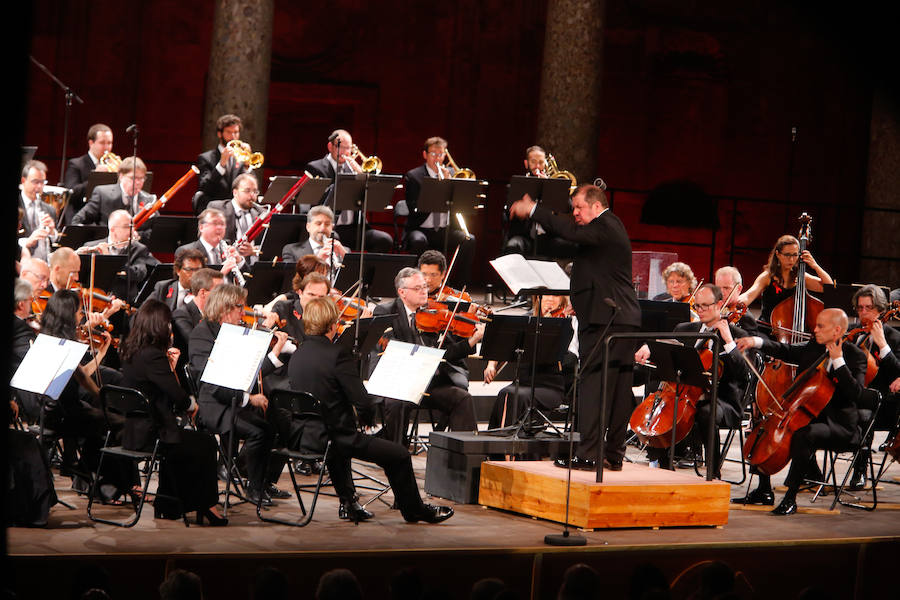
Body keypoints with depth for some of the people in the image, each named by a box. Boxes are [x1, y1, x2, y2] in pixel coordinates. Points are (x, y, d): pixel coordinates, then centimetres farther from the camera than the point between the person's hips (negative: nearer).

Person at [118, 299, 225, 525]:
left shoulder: (129, 351, 7)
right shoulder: (152, 355, -22)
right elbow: (178, 396, -22)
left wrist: (170, 366, 2)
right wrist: (192, 403, -2)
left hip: (132, 432, 9)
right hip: (149, 436, -9)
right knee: (206, 444, 6)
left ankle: (167, 501, 30)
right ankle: (205, 505, 17)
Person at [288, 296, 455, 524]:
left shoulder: (296, 356, 3)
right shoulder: (337, 354, -19)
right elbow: (363, 404, -20)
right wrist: (367, 417, 3)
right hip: (336, 440, -8)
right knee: (400, 455, 6)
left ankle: (348, 503, 41)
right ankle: (414, 510, 24)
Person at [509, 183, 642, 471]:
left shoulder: (605, 226, -11)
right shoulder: (609, 227, 21)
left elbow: (571, 232, -24)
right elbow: (570, 231, 20)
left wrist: (533, 210, -19)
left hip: (604, 319, -10)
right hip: (624, 319, 10)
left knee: (592, 384, -9)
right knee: (619, 389, 9)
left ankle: (588, 453, -11)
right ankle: (614, 454, 12)